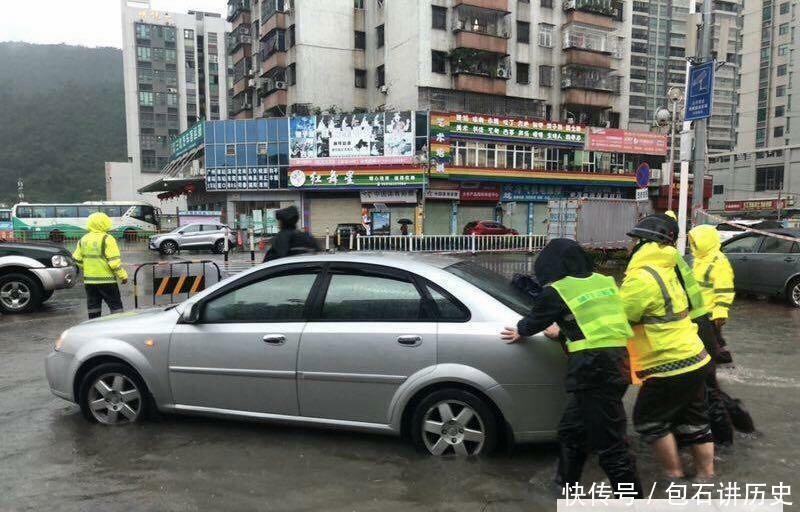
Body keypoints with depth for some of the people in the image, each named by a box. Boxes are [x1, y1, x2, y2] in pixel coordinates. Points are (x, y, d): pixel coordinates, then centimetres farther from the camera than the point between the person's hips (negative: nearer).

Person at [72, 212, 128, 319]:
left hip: (89, 280, 6)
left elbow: (77, 260, 13)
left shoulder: (83, 240, 8)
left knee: (93, 306, 12)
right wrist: (123, 275, -10)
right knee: (115, 306, 0)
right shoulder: (107, 239, -13)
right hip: (106, 280, -6)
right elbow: (114, 261, -17)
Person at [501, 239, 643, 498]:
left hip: (594, 369, -9)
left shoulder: (556, 291, -5)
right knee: (571, 430, 22)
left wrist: (519, 331, 33)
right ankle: (566, 484, 36)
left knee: (610, 445, -1)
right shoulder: (604, 281, 15)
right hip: (617, 361, 9)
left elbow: (536, 319, 12)